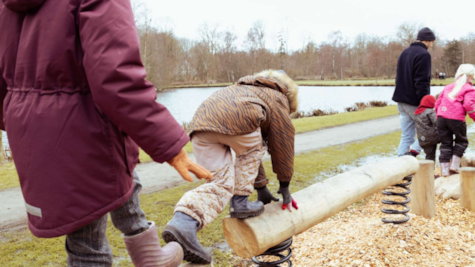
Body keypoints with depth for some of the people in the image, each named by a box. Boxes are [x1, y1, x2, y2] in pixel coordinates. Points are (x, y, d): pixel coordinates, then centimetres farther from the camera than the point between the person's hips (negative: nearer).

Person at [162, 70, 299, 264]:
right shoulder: (278, 99, 25)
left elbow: (250, 151, 46)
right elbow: (282, 146, 22)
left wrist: (261, 188, 49)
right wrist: (284, 188, 30)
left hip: (200, 122, 6)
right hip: (233, 117, -6)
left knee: (221, 184, 5)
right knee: (252, 148, 25)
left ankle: (183, 221, -18)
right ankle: (240, 202, 14)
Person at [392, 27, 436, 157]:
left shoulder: (405, 52, 15)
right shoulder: (423, 55, -12)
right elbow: (422, 82, -19)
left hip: (401, 101, 8)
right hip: (414, 102, -8)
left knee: (406, 136, 10)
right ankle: (413, 151, -9)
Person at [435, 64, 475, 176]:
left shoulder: (448, 87, 21)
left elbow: (437, 103, 19)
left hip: (441, 117, 5)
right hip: (456, 119, -4)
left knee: (445, 143, 12)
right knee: (461, 141, 17)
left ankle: (444, 169, 10)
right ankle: (454, 165, 9)